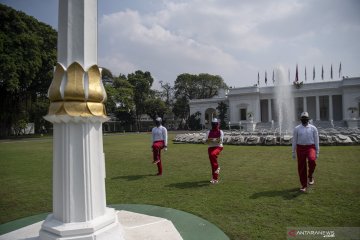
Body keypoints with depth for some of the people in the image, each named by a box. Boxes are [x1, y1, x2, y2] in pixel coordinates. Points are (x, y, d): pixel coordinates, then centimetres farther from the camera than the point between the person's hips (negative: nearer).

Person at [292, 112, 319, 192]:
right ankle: (304, 185, 18)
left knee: (312, 160, -30)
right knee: (301, 167, 3)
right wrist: (293, 152, 3)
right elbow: (294, 141, 5)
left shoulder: (313, 128, 4)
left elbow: (316, 140, 5)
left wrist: (317, 152, 1)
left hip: (310, 147, -1)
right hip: (300, 148, 1)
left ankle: (310, 176, -2)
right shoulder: (296, 129, 4)